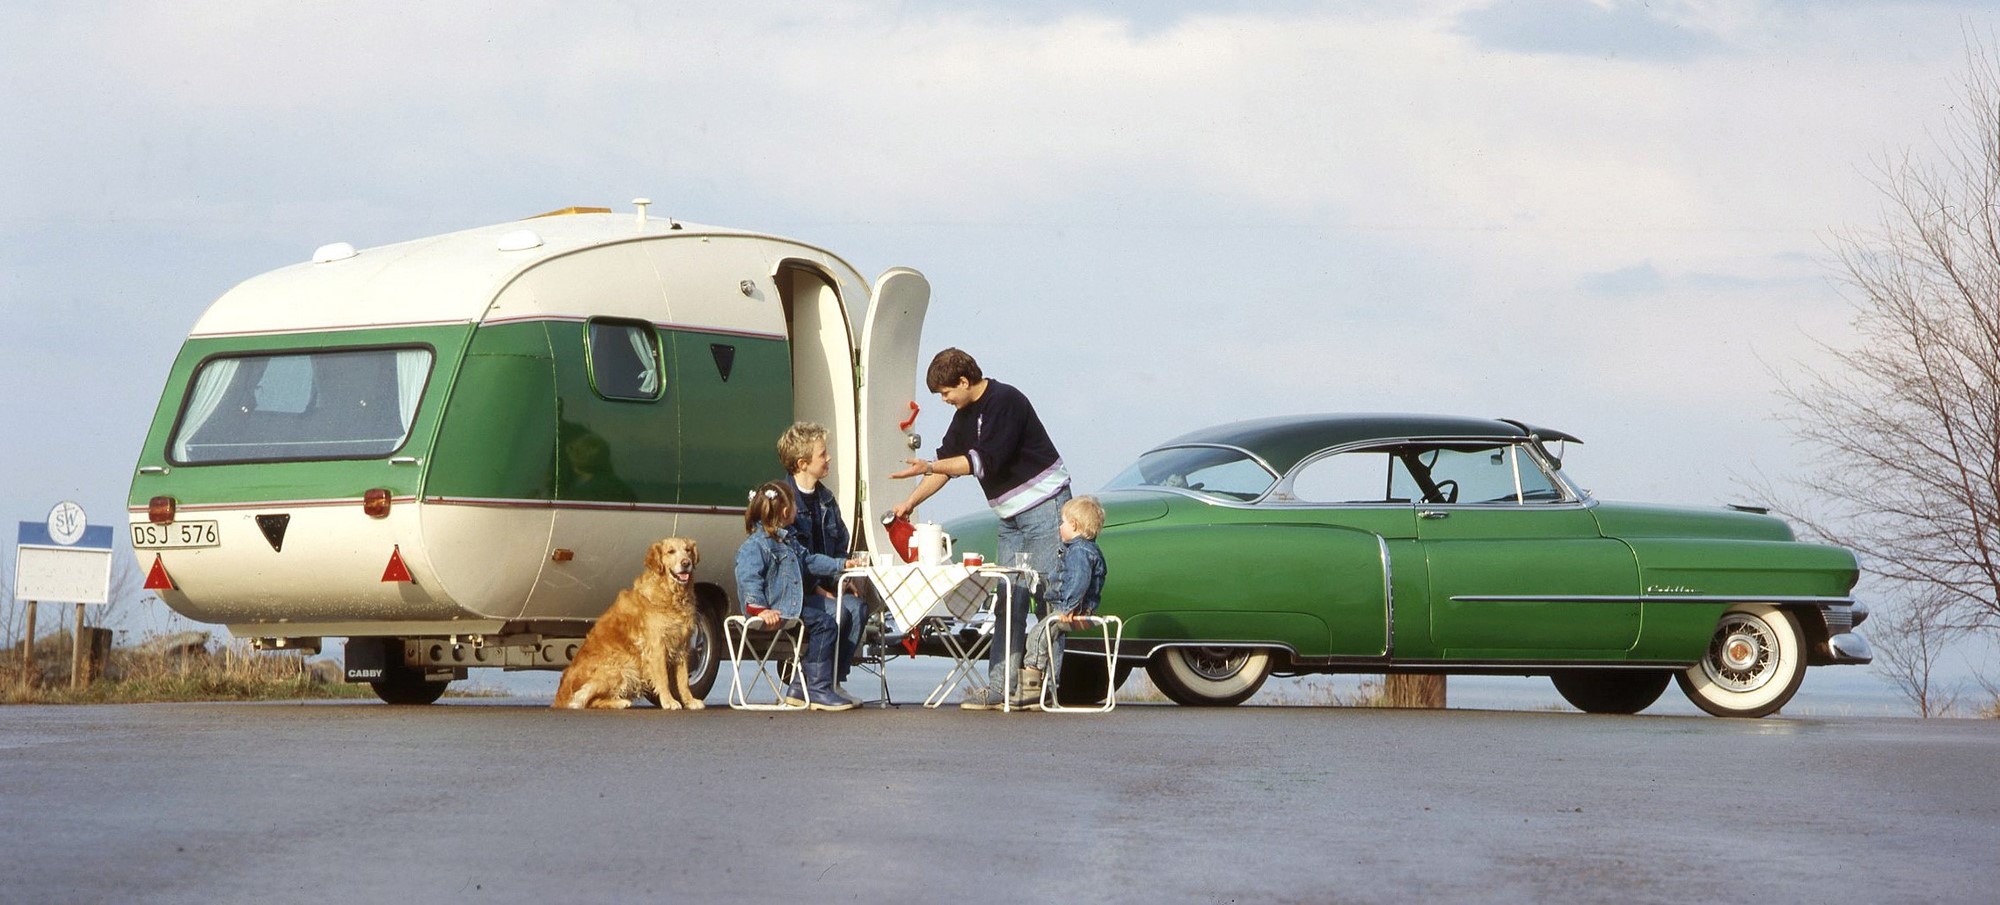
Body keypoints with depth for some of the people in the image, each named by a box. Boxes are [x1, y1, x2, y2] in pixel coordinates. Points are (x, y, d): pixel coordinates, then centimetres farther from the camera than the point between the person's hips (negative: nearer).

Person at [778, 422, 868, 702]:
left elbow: (840, 545, 23)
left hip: (823, 583, 7)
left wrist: (842, 578, 4)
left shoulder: (825, 498, 16)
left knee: (857, 606, -19)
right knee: (835, 612, -29)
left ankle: (835, 681, -14)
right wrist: (815, 588, -19)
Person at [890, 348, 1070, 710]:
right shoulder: (965, 416, 11)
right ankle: (1000, 687, -1)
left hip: (1044, 506, -9)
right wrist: (910, 502, 11)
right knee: (1009, 600, 3)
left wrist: (928, 467, -21)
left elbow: (985, 461, -23)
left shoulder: (1006, 402, -17)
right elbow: (947, 463, 18)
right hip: (1011, 517, 9)